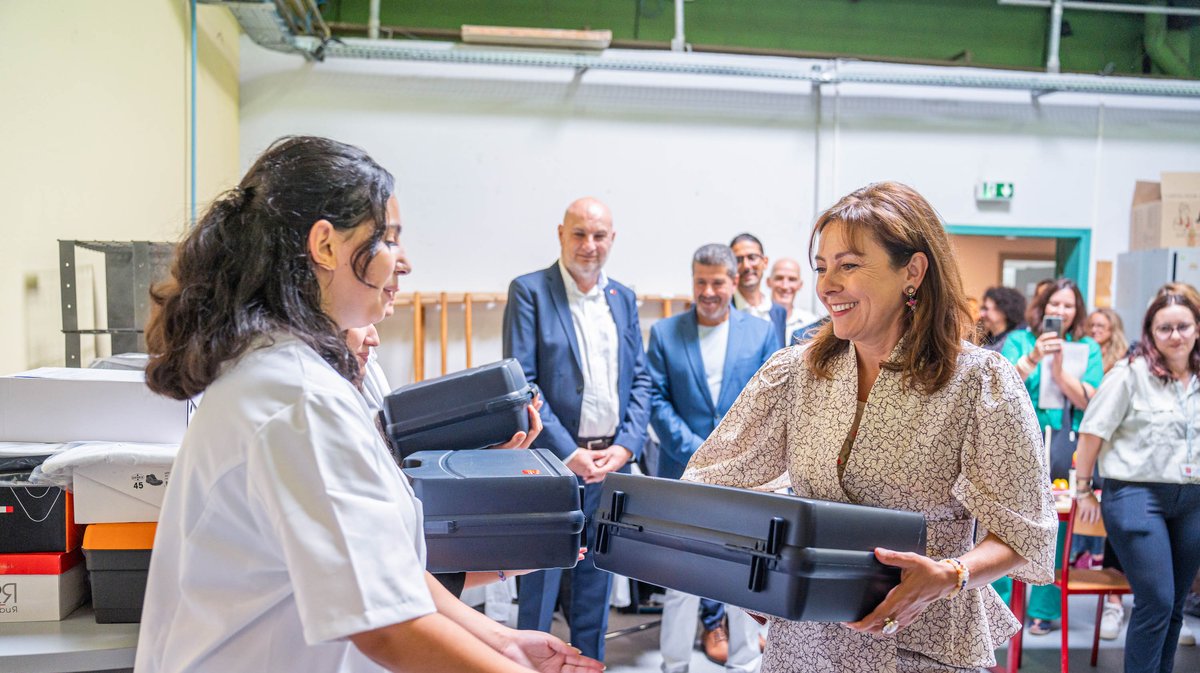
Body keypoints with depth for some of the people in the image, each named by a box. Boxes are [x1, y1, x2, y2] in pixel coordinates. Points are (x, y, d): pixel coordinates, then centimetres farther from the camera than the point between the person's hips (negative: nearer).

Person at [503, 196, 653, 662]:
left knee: (597, 576, 15)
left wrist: (625, 446, -4)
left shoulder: (624, 298, 11)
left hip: (611, 461, 5)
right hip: (553, 459, -4)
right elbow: (521, 382, -11)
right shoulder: (529, 291, -5)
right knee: (540, 579, 4)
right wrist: (569, 453, -14)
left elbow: (640, 379, 10)